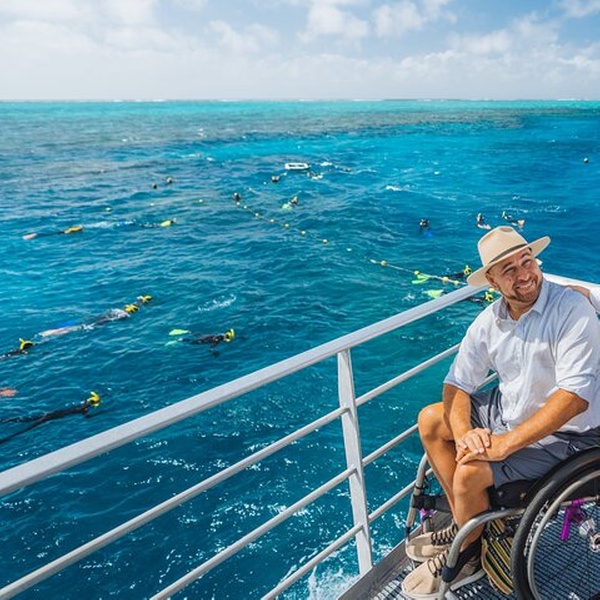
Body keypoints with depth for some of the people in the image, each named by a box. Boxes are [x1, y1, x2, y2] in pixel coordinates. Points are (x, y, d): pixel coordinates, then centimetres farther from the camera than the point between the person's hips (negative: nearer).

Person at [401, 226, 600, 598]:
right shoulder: (490, 320, -5)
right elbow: (457, 384, -2)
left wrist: (506, 443, -31)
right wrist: (463, 432, -22)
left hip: (562, 432, -7)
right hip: (507, 410, 7)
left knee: (470, 473, -22)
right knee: (430, 421, 5)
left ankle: (466, 556, 10)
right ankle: (466, 523, 14)